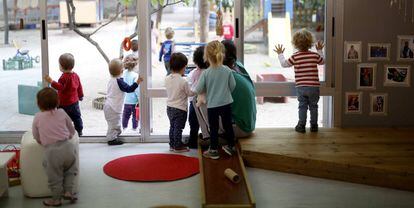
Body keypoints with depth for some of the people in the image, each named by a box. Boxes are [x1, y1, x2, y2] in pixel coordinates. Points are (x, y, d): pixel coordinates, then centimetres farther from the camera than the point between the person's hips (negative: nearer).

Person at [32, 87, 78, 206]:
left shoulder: (38, 118, 5)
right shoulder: (62, 113, 10)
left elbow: (37, 138, 11)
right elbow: (72, 131, 19)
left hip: (51, 151, -2)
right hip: (67, 147, 2)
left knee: (54, 176, 10)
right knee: (70, 170, 24)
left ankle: (56, 199, 20)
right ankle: (68, 191, 17)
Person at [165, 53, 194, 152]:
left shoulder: (167, 79, -2)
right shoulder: (183, 81, -21)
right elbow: (190, 93, -10)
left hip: (169, 107, 6)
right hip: (180, 109, -6)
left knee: (172, 126, 19)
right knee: (178, 128, 4)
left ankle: (172, 144, 26)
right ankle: (177, 146, 12)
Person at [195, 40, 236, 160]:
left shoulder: (205, 73, -16)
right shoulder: (227, 70, -8)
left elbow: (198, 90, -9)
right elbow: (233, 86, 2)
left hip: (212, 105, -2)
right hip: (226, 103, 3)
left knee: (213, 128, 9)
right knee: (228, 125, 17)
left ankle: (213, 151, 16)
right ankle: (230, 147, 30)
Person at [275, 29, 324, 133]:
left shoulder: (295, 57, -8)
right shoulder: (315, 55, -1)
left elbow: (284, 64, 4)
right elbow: (322, 61, 20)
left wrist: (280, 54, 18)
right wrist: (320, 51, 33)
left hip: (301, 87, -1)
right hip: (314, 87, 1)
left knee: (302, 106, 8)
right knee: (313, 106, 12)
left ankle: (301, 125, 8)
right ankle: (314, 125, 17)